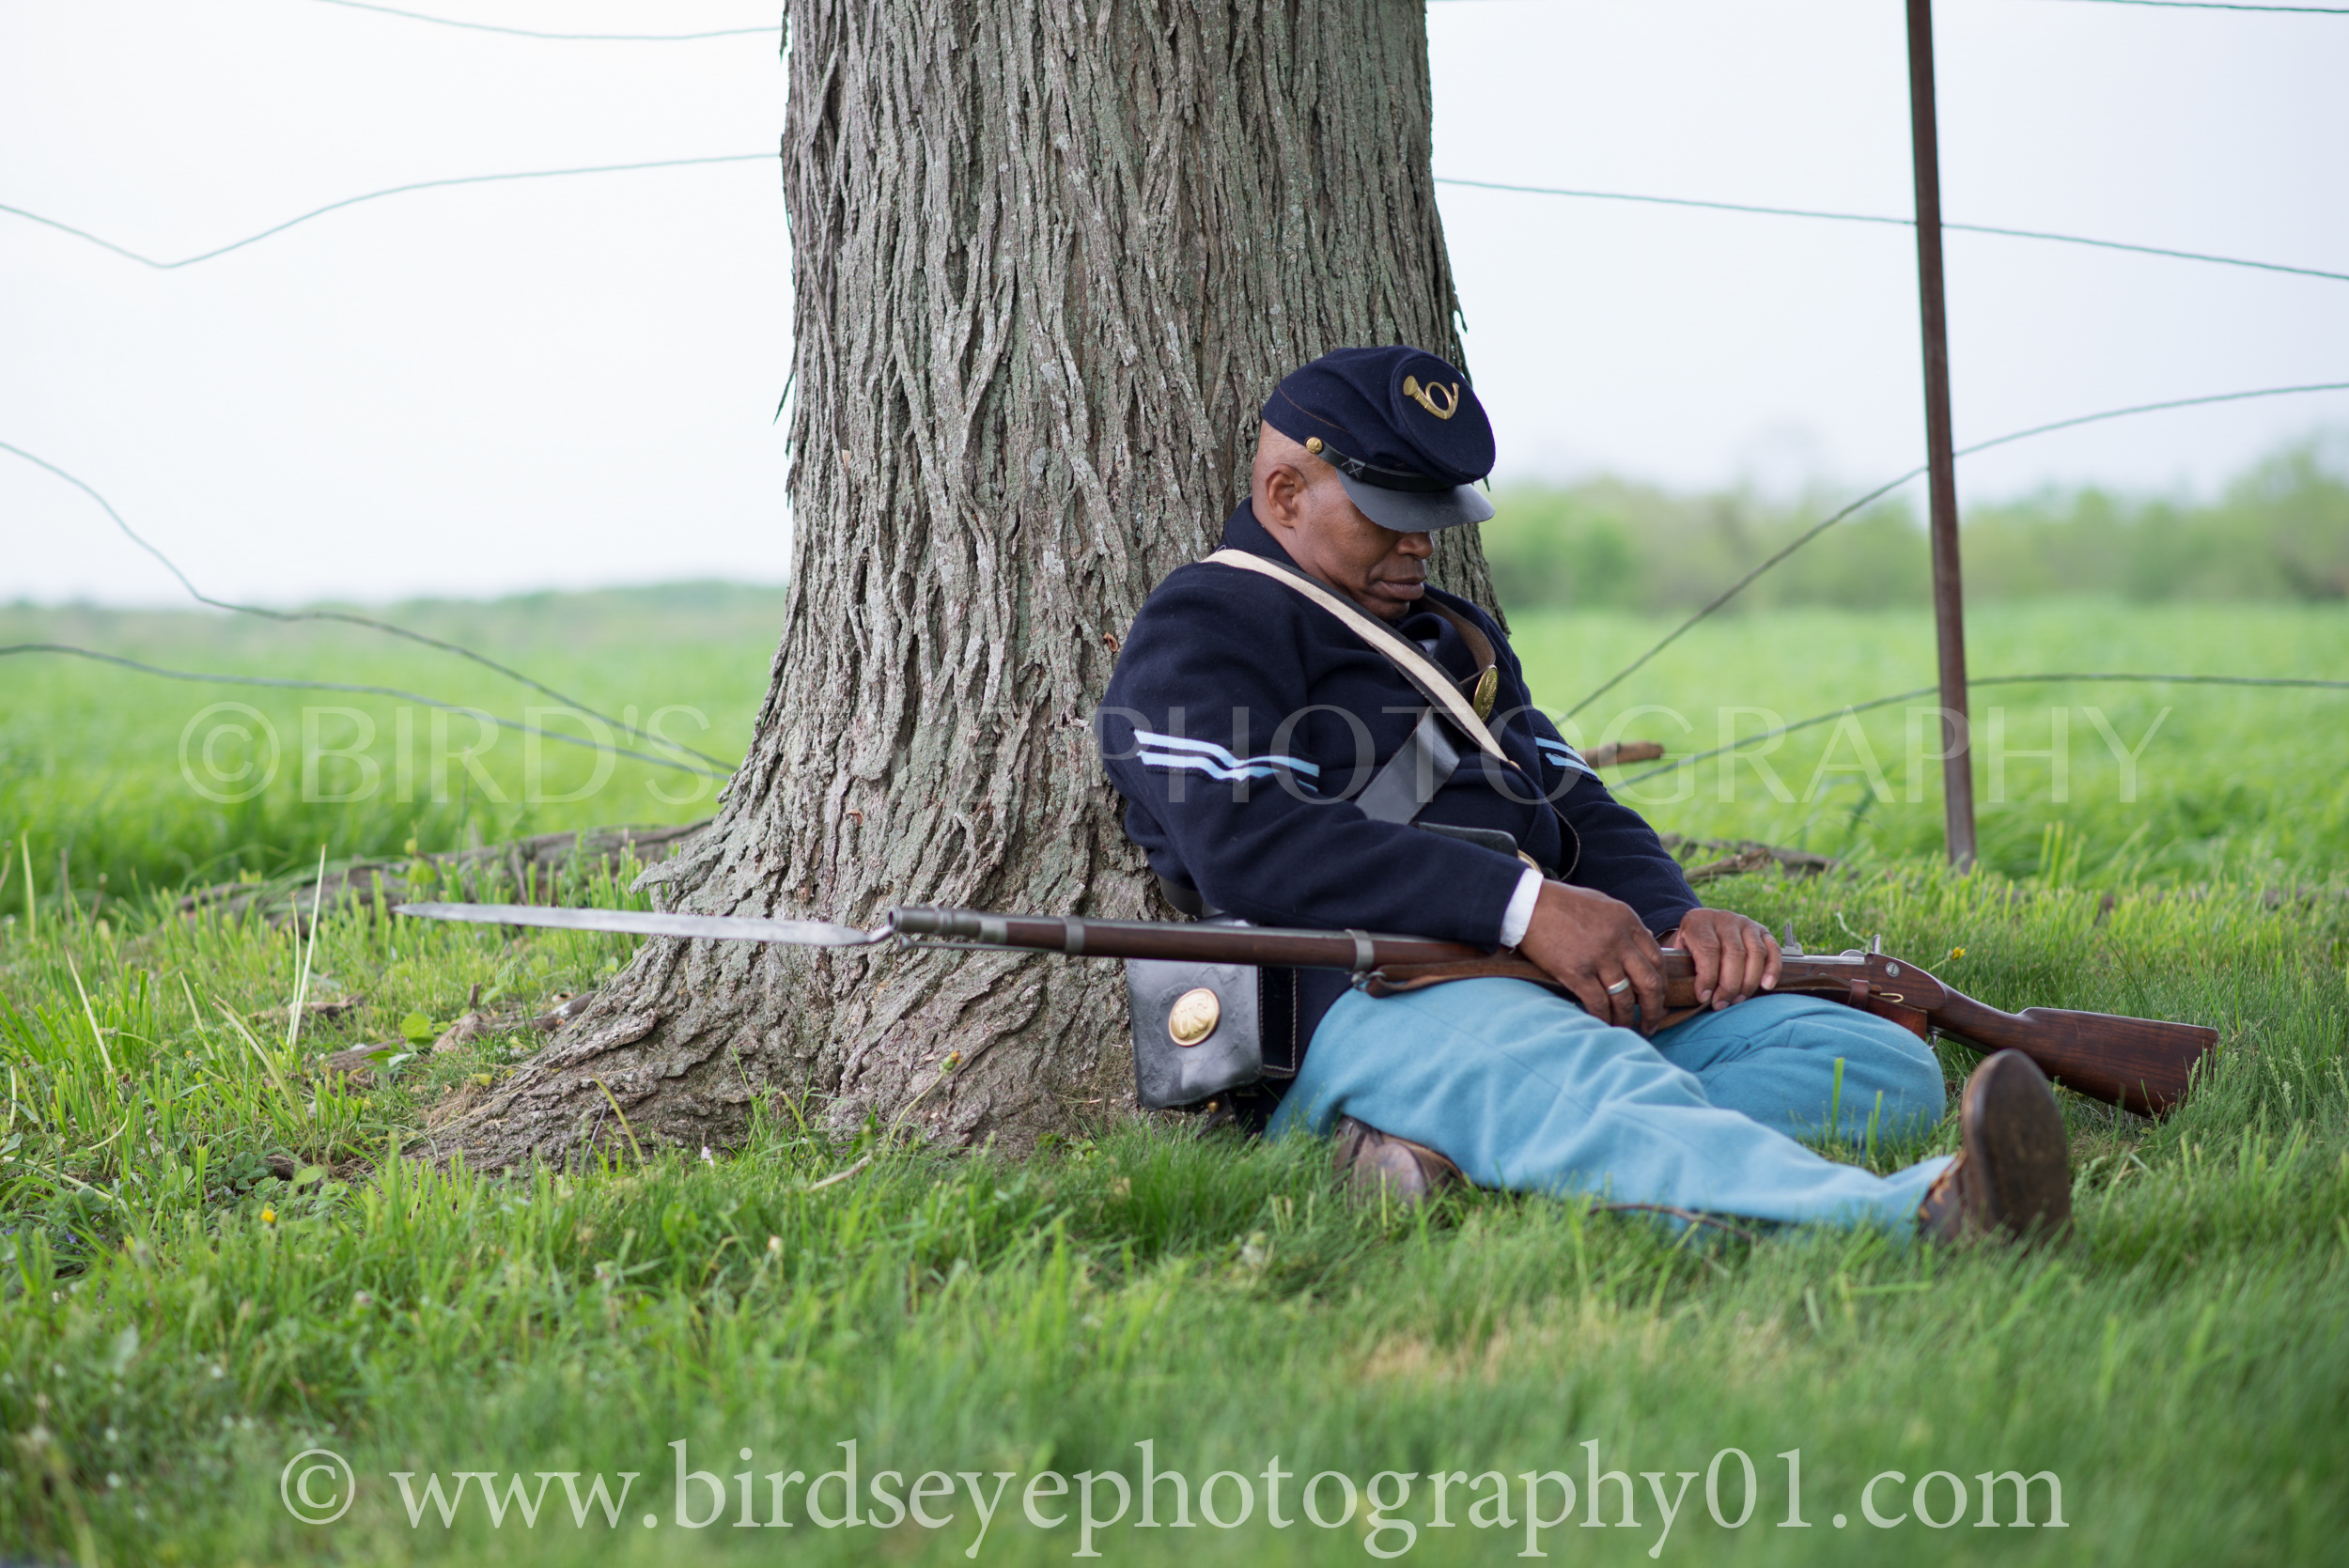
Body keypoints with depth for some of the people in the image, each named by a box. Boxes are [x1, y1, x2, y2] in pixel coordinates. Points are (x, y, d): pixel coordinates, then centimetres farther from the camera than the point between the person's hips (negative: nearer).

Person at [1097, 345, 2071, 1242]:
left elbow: (1582, 816, 27)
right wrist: (1523, 905, -20)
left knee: (1886, 1068, -11)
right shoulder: (1205, 630, 6)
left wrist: (1680, 921, 1)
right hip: (1364, 995, -8)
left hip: (1571, 983, 8)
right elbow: (1248, 846, -12)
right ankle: (1923, 1222, -71)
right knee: (1605, 1097, -38)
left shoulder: (1453, 638, 33)